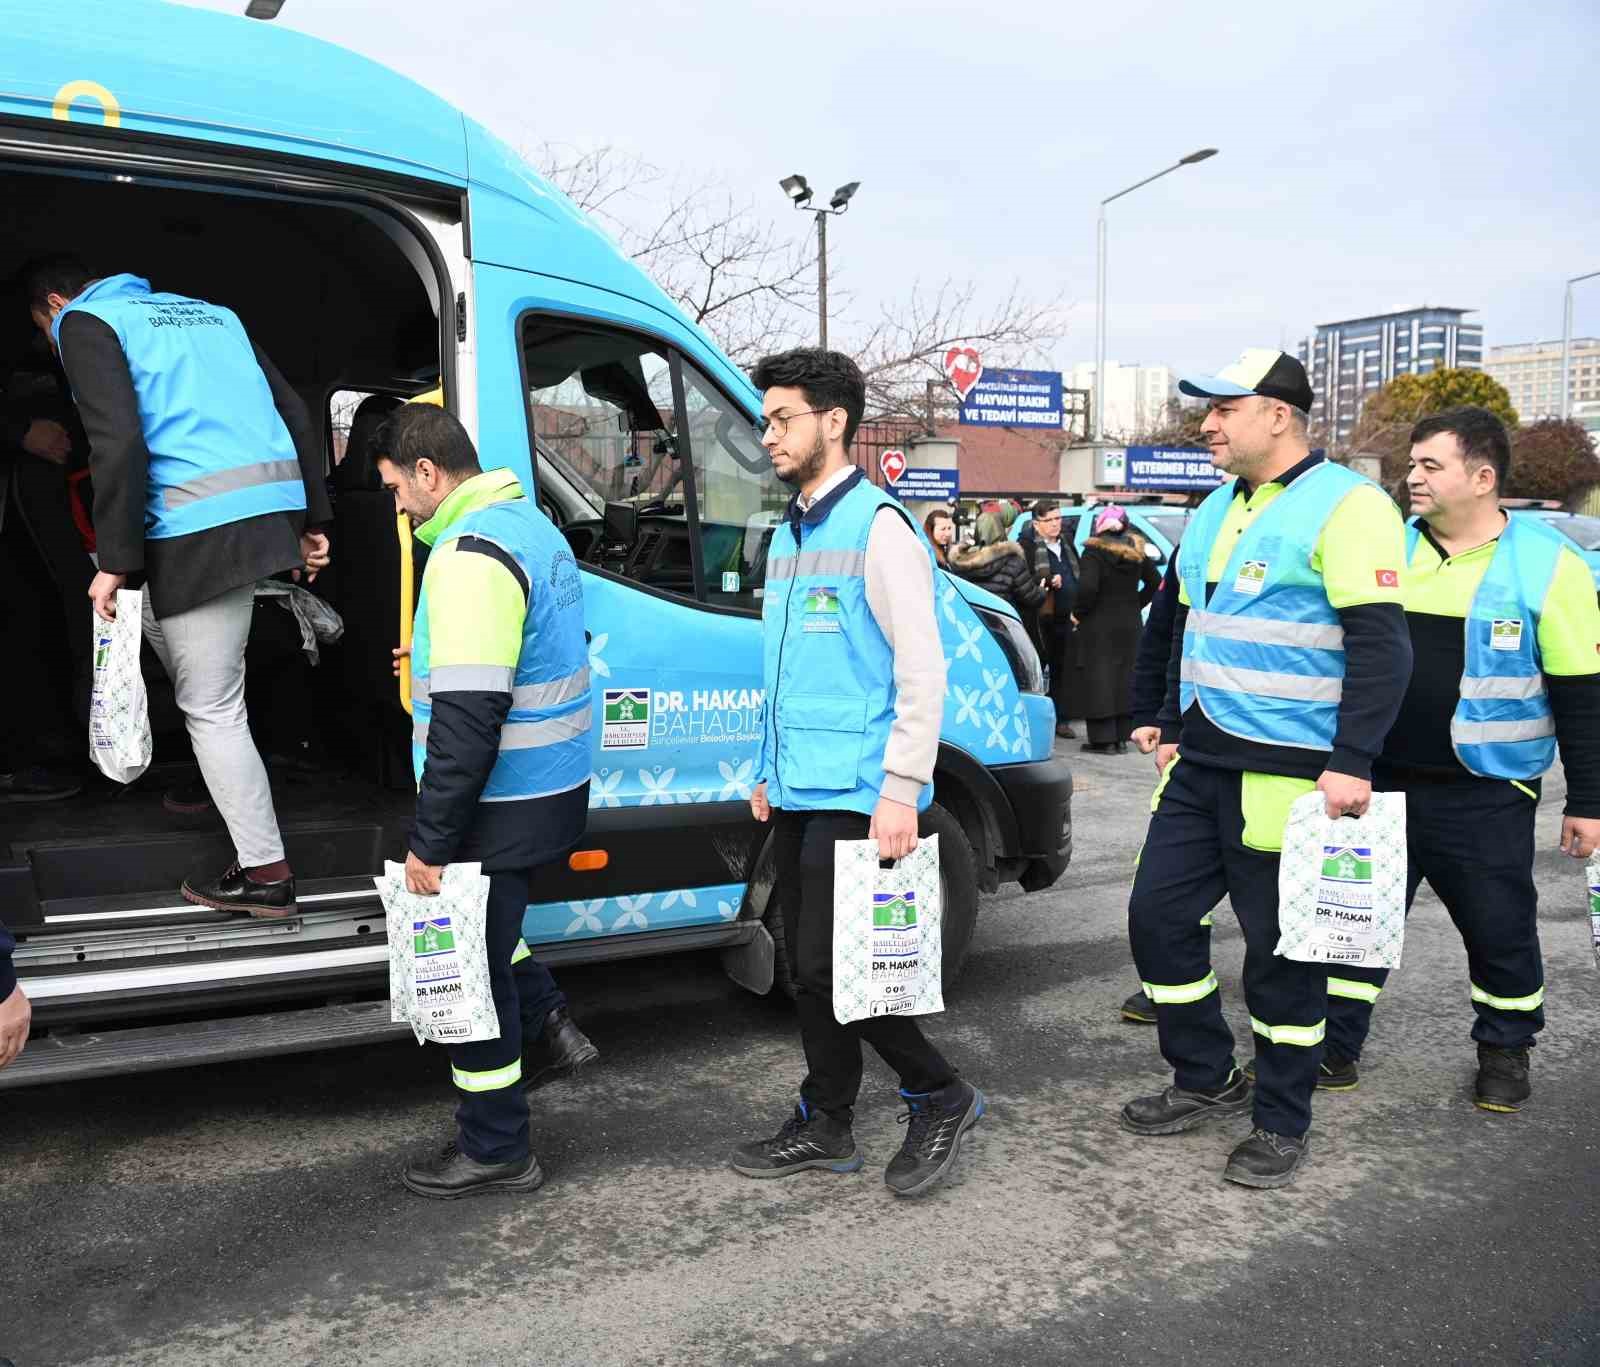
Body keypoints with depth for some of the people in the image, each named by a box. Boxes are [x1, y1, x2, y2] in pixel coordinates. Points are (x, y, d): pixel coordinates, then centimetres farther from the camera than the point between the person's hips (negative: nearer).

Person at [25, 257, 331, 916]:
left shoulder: (84, 323, 4)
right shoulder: (210, 312, 25)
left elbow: (118, 442, -13)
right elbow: (293, 412, 18)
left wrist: (114, 562, -10)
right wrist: (312, 522, 19)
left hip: (204, 527, -8)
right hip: (275, 506, 8)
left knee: (210, 706, 0)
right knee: (156, 616, 30)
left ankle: (265, 873, 5)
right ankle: (219, 786, 37)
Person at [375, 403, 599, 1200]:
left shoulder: (471, 553, -21)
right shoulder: (530, 525, 11)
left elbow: (467, 717, -26)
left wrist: (430, 841, -21)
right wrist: (437, 658, 28)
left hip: (501, 803, -10)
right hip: (550, 788, 10)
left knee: (470, 970, 5)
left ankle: (494, 1151, 19)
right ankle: (548, 1029, 29)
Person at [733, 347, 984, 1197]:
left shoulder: (877, 528, -11)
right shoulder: (789, 532, 15)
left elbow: (922, 671, -15)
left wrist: (901, 790, -19)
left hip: (855, 794, -9)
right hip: (797, 791, 9)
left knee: (828, 964, -7)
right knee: (807, 965, 13)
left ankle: (941, 1098, 13)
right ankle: (826, 1127, 26)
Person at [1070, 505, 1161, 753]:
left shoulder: (1094, 552, -13)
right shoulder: (1135, 552, 6)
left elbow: (1087, 587, -22)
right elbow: (1155, 581, 12)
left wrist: (1078, 612, -8)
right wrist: (1137, 605, 14)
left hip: (1098, 625, -6)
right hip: (1129, 625, 6)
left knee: (1098, 679, -1)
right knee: (1124, 677, 12)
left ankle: (1104, 738, -3)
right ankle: (1122, 736, 16)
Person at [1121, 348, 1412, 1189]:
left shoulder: (1344, 506, -12)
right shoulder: (1217, 509, 14)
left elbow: (1380, 644, -17)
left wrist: (1351, 763, -23)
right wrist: (1172, 729, 20)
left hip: (1286, 776, -8)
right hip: (1201, 765, 8)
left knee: (1280, 950, 3)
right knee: (1158, 916, 10)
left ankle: (1281, 1124, 22)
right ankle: (1207, 1081, 29)